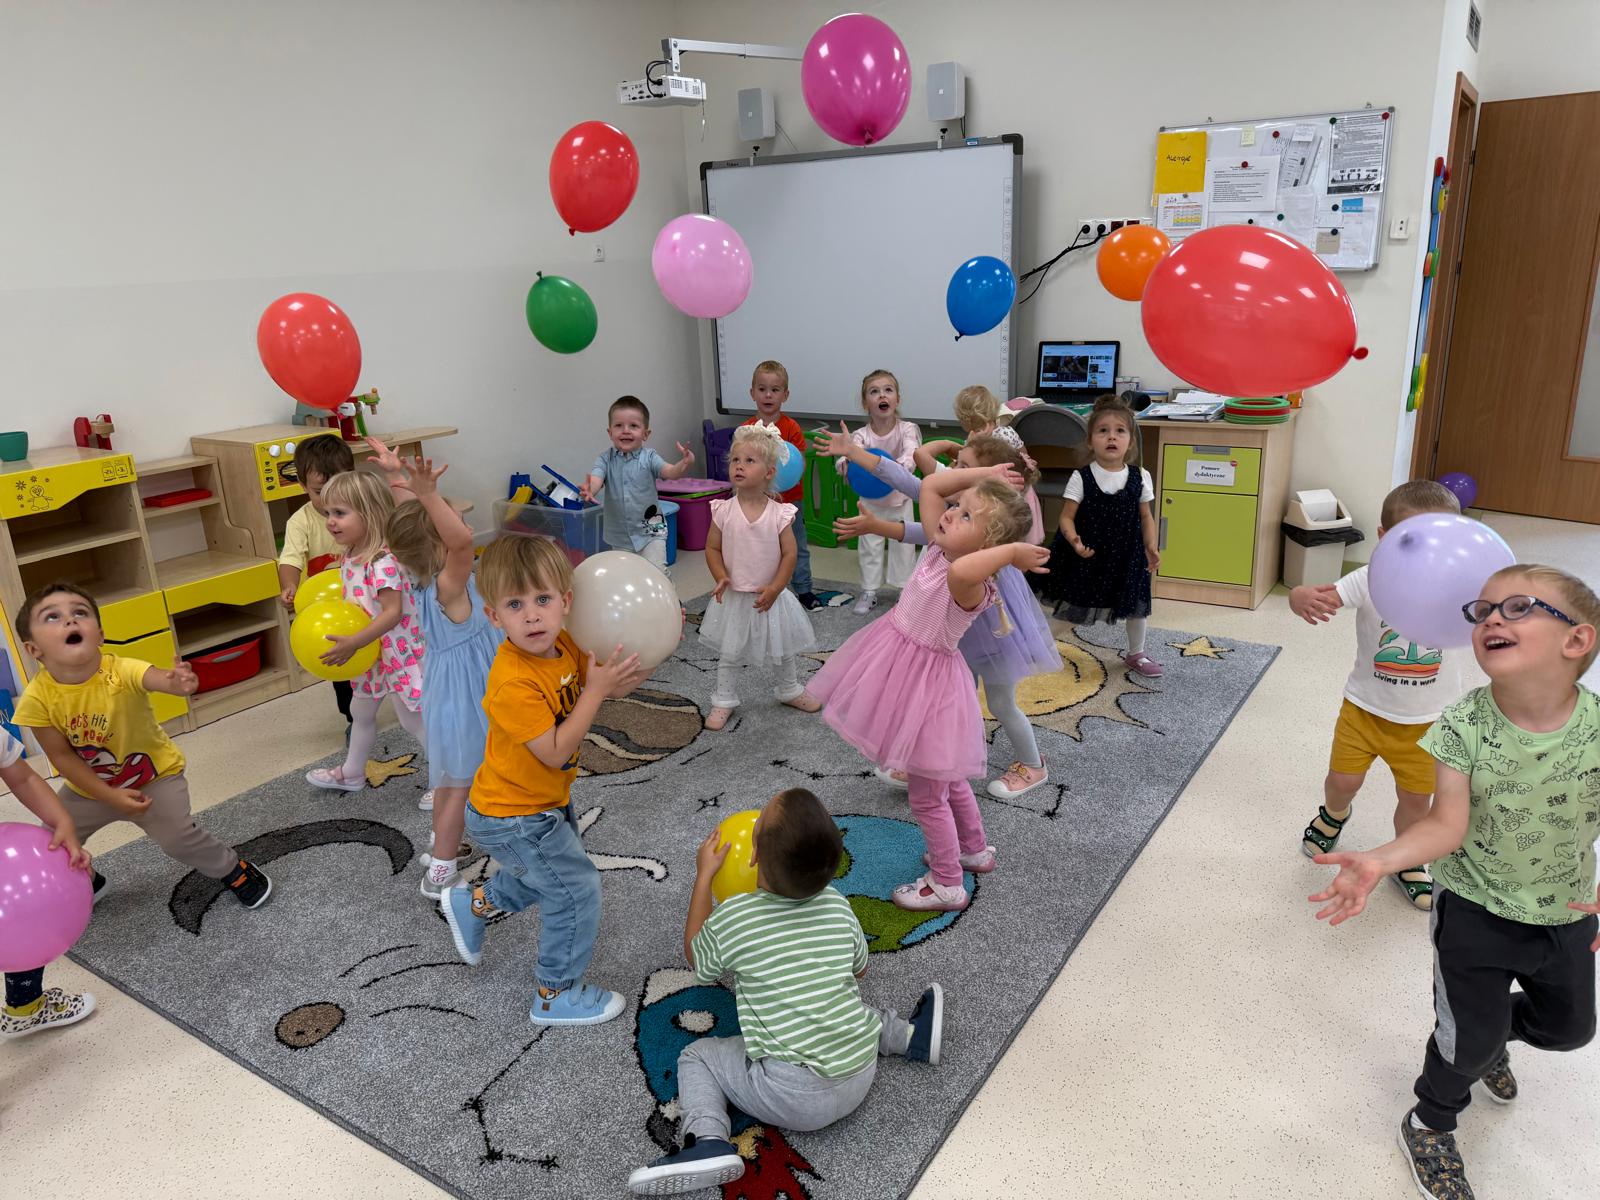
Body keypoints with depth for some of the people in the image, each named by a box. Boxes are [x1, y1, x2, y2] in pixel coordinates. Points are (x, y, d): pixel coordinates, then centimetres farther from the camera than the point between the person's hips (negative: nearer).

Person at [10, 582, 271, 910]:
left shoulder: (122, 671, -32)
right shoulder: (37, 698, -22)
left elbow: (159, 678, -54)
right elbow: (62, 757, -14)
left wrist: (180, 683, -78)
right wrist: (110, 796, -19)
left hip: (155, 775, -4)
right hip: (89, 787, 4)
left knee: (176, 837, -17)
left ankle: (236, 871, 10)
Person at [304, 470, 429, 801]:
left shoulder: (383, 562, -28)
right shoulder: (351, 557, 0)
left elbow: (393, 613, -32)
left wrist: (353, 643, -33)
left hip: (398, 652, -10)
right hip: (371, 654, 10)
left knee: (411, 719, 0)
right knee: (360, 710, 25)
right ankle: (352, 772, 45)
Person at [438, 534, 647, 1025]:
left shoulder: (562, 644, -10)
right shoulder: (513, 683, -34)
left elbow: (603, 684, 2)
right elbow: (555, 751, -31)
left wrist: (629, 669, -19)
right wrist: (595, 691, -33)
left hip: (547, 801, 8)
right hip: (512, 818, -8)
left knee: (548, 872, 29)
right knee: (577, 889, 1)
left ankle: (473, 903, 50)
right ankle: (556, 996, 21)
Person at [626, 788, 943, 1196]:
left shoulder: (731, 919, -15)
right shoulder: (837, 906, -5)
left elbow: (695, 955, 9)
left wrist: (704, 874, 11)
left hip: (794, 1099, -5)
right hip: (860, 1078, 5)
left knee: (696, 1057, 13)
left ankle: (706, 1139, -7)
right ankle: (910, 1035, 27)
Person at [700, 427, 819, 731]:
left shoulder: (779, 514, -12)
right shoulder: (724, 511, -9)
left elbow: (789, 553, -9)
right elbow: (712, 548, -1)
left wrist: (775, 587, -16)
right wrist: (721, 578, -15)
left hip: (769, 597, 0)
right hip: (734, 597, 0)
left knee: (784, 650, 18)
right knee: (729, 654, 11)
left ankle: (789, 690, 41)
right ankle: (723, 701, 27)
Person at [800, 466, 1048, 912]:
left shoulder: (972, 586, -28)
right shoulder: (939, 548, -5)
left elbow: (960, 571, -55)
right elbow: (930, 486, 2)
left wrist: (1012, 550, -39)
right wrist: (984, 474, -3)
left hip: (927, 685, -9)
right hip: (905, 671, 9)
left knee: (926, 794, 8)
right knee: (946, 776, 28)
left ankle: (947, 885, 27)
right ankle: (975, 849, 49)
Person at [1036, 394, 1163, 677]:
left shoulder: (1140, 477, -5)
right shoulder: (1080, 477, -13)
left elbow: (1146, 517, 5)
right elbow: (1067, 517, -12)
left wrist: (1151, 547, -7)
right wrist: (1074, 540, -30)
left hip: (1126, 555, 3)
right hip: (1085, 555, -3)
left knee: (1136, 606, 16)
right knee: (1069, 609, 9)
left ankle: (1136, 654, 40)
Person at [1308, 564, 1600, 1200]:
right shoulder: (1464, 726, -24)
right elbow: (1448, 823, -25)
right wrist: (1377, 862, -40)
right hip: (1476, 907, -3)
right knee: (1469, 1039, 7)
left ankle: (1493, 1034, 60)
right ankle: (1429, 1125, 37)